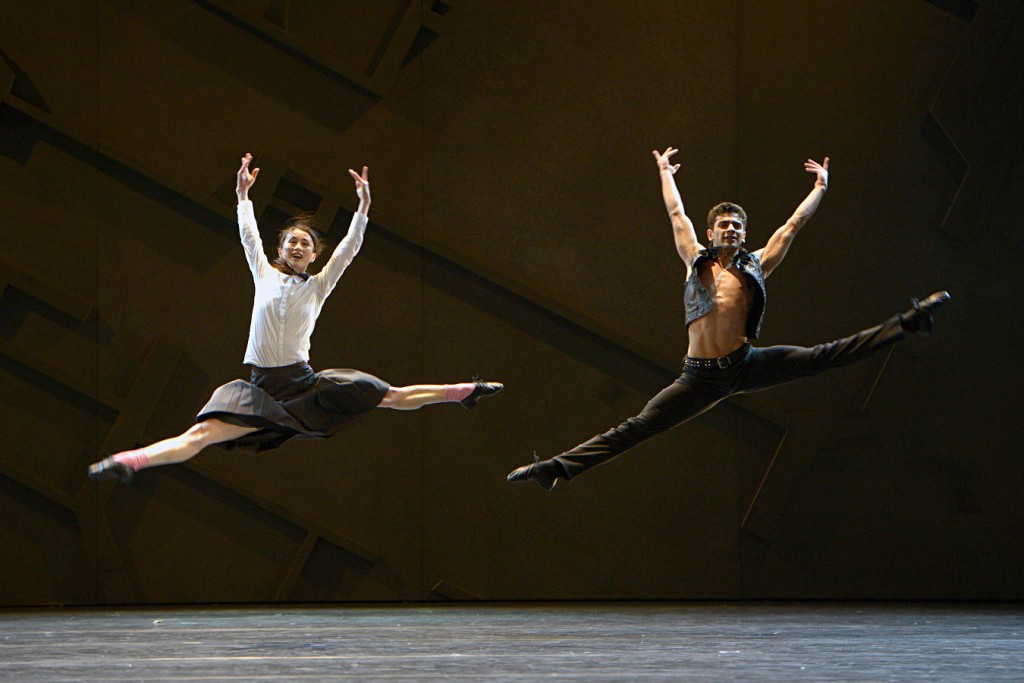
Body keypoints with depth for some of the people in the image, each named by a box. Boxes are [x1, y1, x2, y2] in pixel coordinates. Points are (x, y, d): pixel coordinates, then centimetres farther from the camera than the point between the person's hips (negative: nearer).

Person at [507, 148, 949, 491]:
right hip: (701, 378, 0)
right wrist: (665, 172, 34)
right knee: (636, 428, -7)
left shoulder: (756, 266, 9)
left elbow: (793, 225, 17)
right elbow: (677, 214, 22)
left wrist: (820, 187, 25)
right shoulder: (696, 260, 10)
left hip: (745, 366, 0)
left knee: (821, 358, -7)